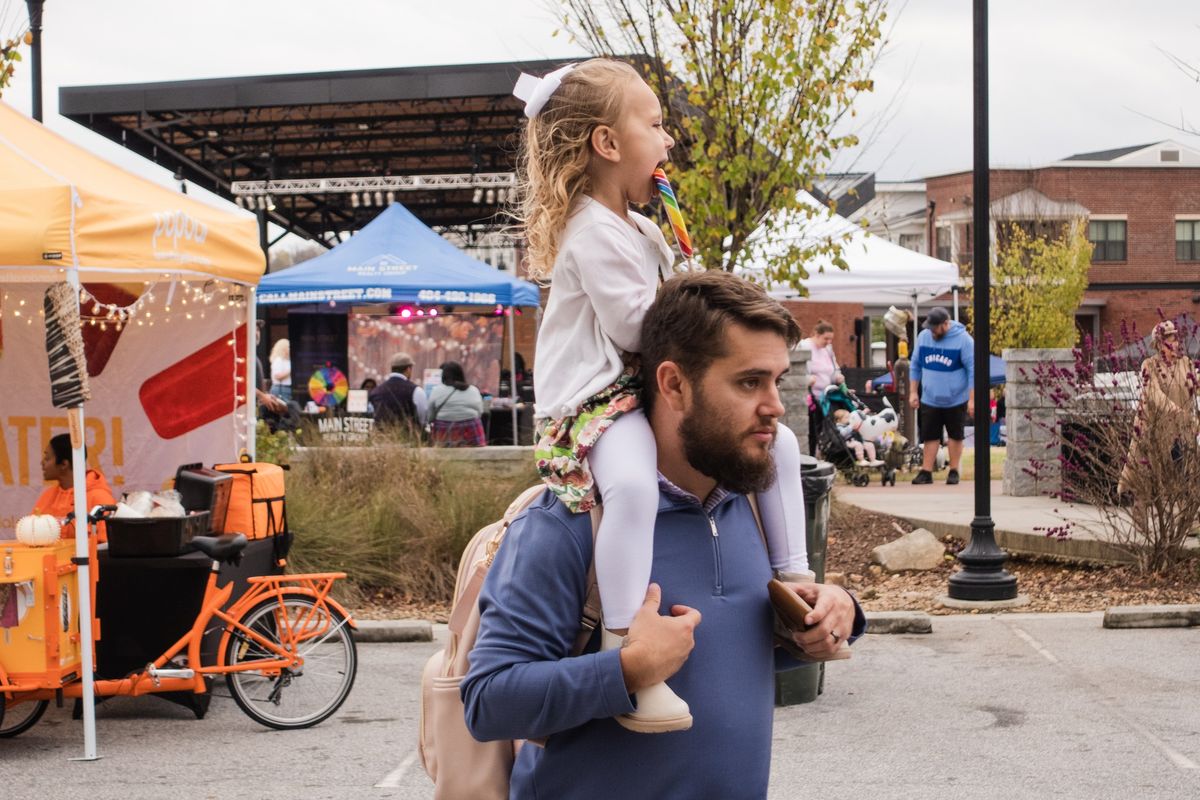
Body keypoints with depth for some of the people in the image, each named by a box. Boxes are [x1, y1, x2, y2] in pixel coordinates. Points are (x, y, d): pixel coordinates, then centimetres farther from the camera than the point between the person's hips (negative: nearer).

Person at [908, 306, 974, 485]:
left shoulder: (963, 339, -12)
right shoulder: (923, 337, 0)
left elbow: (972, 371, -11)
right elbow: (915, 366, 11)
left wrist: (972, 399, -13)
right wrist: (913, 392, 7)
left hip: (956, 400, -3)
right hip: (929, 400, 3)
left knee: (955, 436, 8)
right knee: (930, 437, 4)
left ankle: (954, 471, 18)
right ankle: (926, 472, 7)